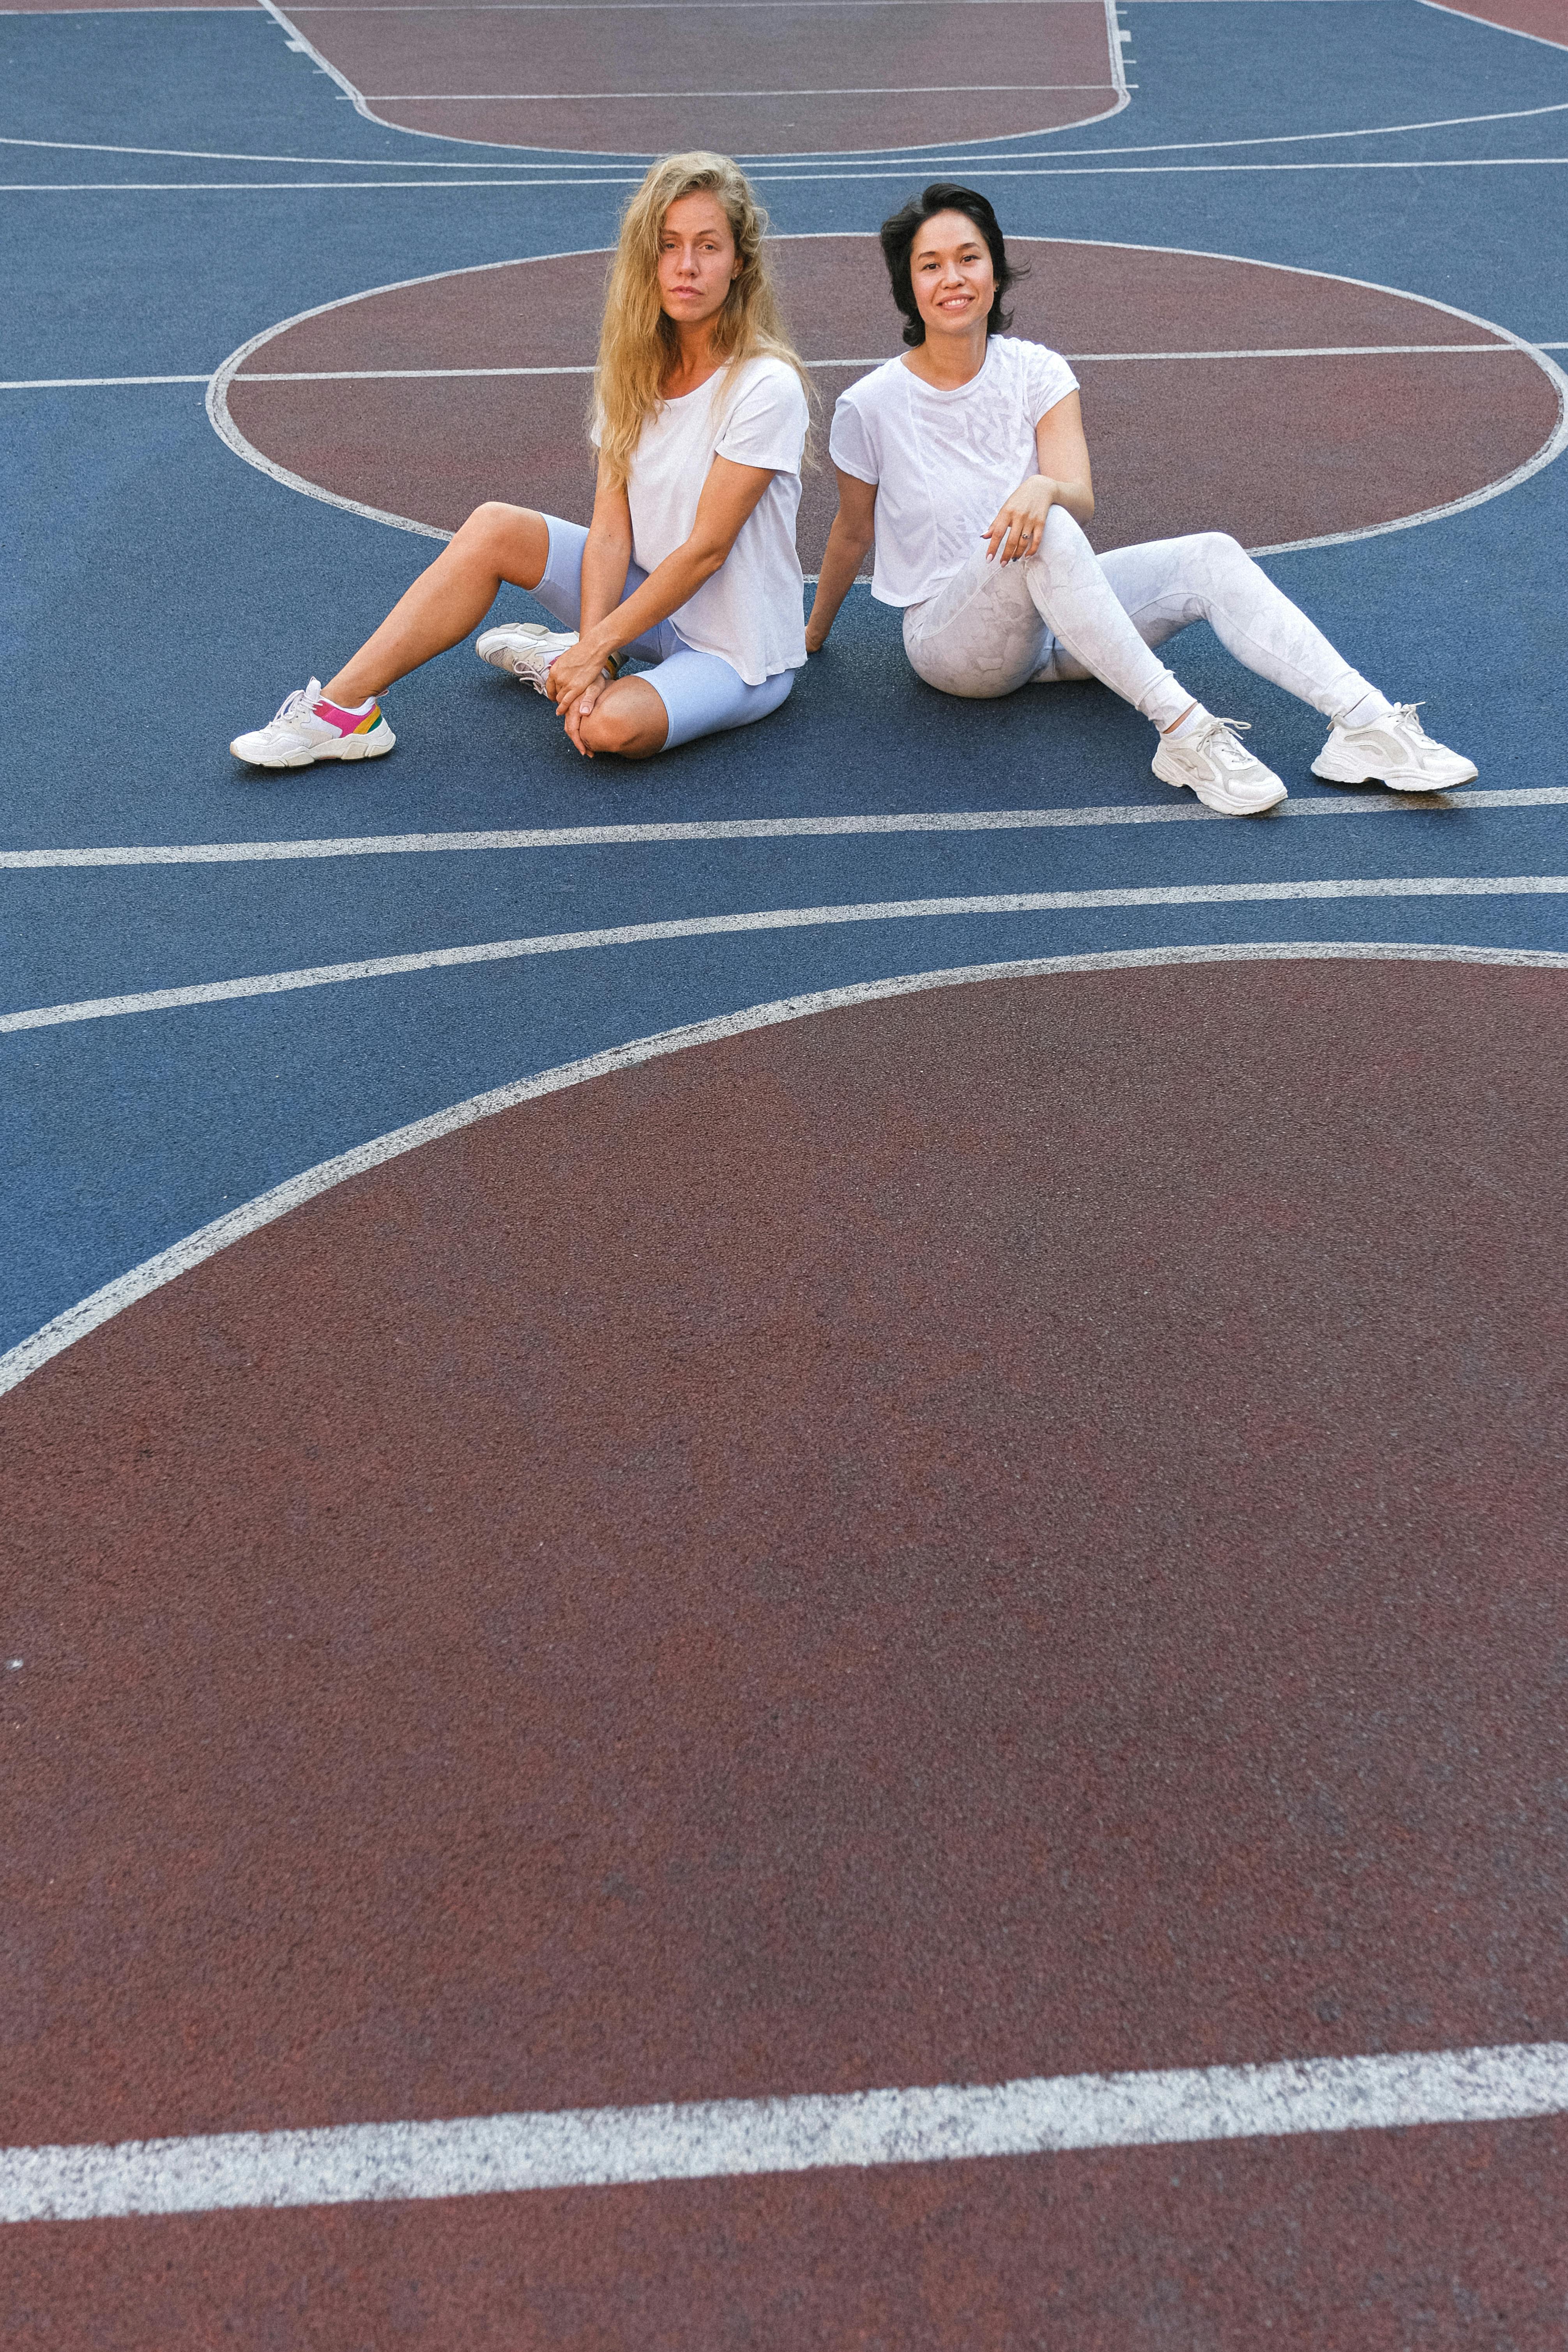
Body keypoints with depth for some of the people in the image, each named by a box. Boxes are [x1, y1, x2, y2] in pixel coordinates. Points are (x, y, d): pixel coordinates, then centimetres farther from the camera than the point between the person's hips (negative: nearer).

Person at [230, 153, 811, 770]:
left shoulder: (766, 388, -19)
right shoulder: (634, 364, 0)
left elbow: (705, 550, -21)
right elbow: (611, 523, -7)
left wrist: (594, 647, -22)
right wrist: (591, 648, -23)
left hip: (738, 649, -5)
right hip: (652, 594, 6)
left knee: (612, 725, -36)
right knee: (494, 527, -12)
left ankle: (565, 660, 0)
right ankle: (343, 708, -8)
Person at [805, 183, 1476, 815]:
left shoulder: (1037, 372, 0)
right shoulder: (870, 407, -8)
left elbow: (1082, 498, -13)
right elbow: (852, 534, 6)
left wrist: (1046, 488, -37)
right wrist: (810, 636, 16)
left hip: (1053, 616, 4)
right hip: (951, 643, -4)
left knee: (1209, 556, -18)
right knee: (1048, 536, -36)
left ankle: (1364, 723, -27)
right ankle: (1183, 732, -38)